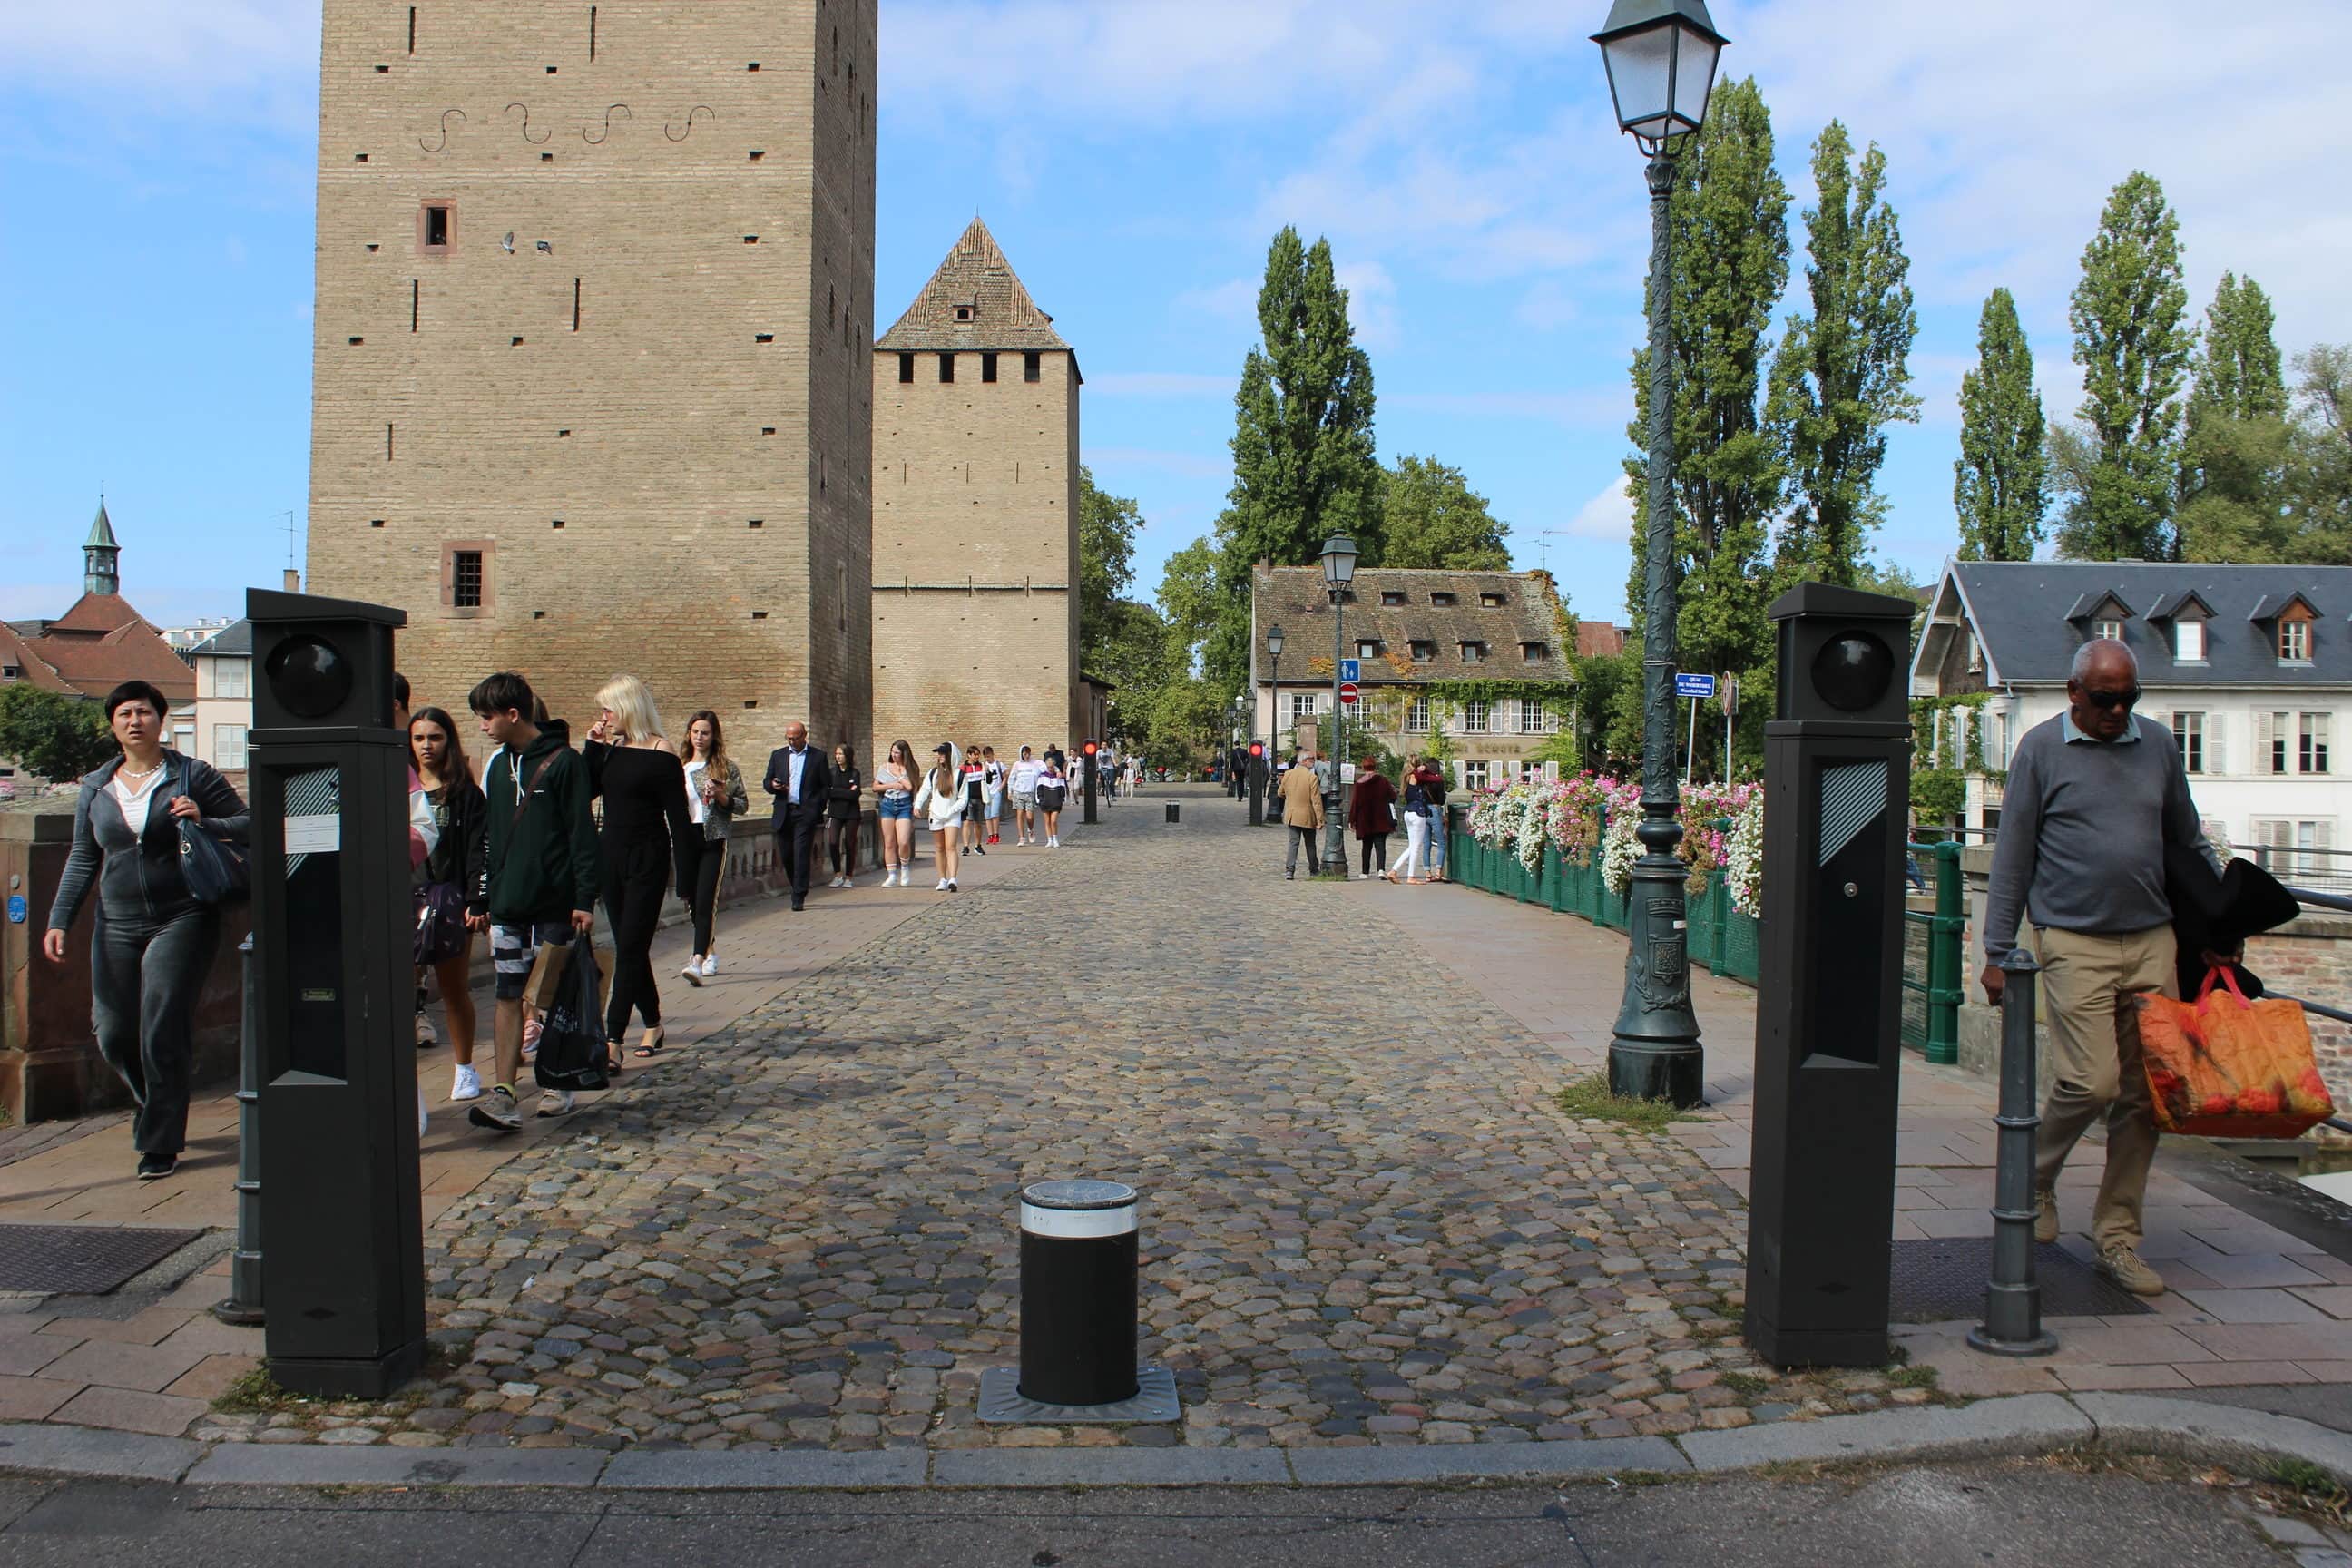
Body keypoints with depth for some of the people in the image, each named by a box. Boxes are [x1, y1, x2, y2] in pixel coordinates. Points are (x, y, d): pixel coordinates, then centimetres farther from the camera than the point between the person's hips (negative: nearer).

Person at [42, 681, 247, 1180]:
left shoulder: (193, 775, -1)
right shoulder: (95, 787, 11)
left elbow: (246, 824, 0)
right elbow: (82, 859, 15)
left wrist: (202, 822, -20)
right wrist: (59, 921, 8)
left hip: (182, 920, -4)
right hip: (117, 926, 4)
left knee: (162, 1034, -8)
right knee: (114, 1035, 4)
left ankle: (160, 1145, 4)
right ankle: (157, 1102, 35)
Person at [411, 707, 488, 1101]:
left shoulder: (466, 793, 2)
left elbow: (478, 850, -4)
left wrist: (476, 901, -13)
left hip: (449, 897, -2)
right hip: (404, 897, 2)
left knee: (455, 990, 8)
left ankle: (465, 1069, 23)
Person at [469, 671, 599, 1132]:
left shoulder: (563, 761, -7)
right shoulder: (498, 764, 12)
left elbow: (582, 833, -9)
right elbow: (489, 838, 17)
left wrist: (585, 898, -13)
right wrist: (481, 897, 13)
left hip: (554, 902, -5)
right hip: (507, 904, 5)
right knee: (507, 995, -2)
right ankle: (503, 1092, -5)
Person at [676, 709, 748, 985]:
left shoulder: (726, 767, 2)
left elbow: (743, 806, 3)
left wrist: (721, 797, -14)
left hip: (713, 840, -4)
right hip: (685, 838, 4)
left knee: (705, 900, -13)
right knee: (692, 900, 9)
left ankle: (697, 961, -20)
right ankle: (710, 951, 28)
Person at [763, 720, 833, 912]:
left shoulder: (818, 756, 6)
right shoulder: (777, 755, 15)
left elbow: (826, 786, 5)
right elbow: (766, 783, 14)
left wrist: (816, 807, -5)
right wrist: (773, 786, -9)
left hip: (806, 812, -4)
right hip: (783, 813, 4)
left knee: (801, 854, -11)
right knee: (786, 855, 5)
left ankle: (799, 898, -10)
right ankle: (798, 890, 25)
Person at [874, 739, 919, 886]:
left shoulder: (911, 769, 3)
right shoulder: (885, 767, 10)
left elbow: (910, 786, -11)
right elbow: (875, 787, 10)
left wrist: (898, 774, -5)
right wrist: (891, 785, -4)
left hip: (904, 805, -3)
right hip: (887, 804, 3)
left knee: (903, 842, -14)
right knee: (889, 843, 0)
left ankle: (905, 868, 12)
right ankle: (891, 876, 6)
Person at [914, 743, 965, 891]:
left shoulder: (959, 774, -1)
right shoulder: (933, 773, 8)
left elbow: (963, 799, -1)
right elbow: (924, 790, 5)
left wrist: (950, 811, -12)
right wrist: (918, 805, -14)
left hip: (952, 816, -4)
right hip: (935, 815, 4)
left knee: (950, 847, -15)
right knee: (939, 848, 8)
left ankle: (952, 879, -24)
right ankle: (943, 880, 16)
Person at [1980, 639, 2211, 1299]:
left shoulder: (2158, 744, 10)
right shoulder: (2041, 749, -1)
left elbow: (2188, 843, 20)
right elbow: (2012, 855, 0)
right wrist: (1997, 952, -4)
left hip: (2153, 941, 4)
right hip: (2074, 942, -4)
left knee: (2144, 1094, 4)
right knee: (2091, 1082, -13)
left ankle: (2117, 1238, 15)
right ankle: (2036, 1176, 16)